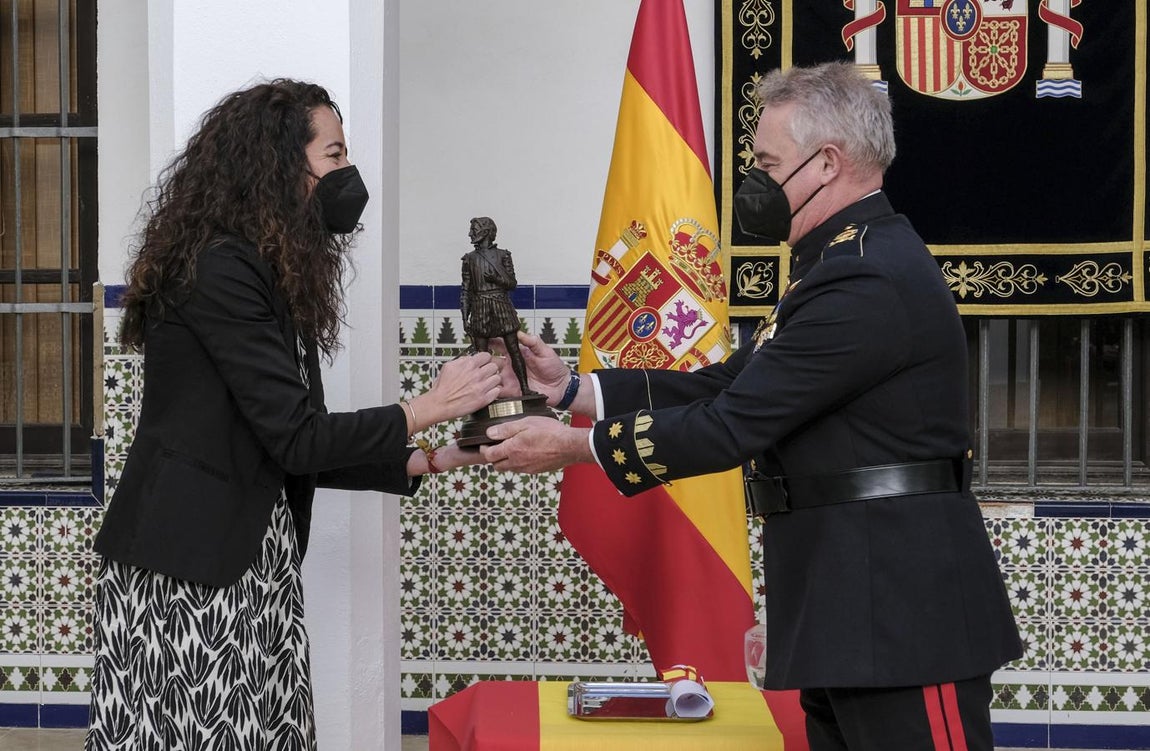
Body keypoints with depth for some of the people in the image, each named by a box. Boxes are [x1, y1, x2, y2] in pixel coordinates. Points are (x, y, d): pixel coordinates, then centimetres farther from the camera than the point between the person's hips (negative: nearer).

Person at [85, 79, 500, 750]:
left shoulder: (269, 275, 16)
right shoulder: (218, 269, -13)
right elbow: (296, 439, -15)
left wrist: (429, 462, 10)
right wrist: (432, 407, -6)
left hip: (254, 566, 9)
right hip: (188, 576, -9)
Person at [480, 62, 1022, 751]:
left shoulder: (871, 282, -19)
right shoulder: (849, 261, 16)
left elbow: (733, 425, -19)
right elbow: (723, 385, 13)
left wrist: (572, 446, -10)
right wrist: (572, 386, 6)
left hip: (903, 613, -10)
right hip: (846, 607, 10)